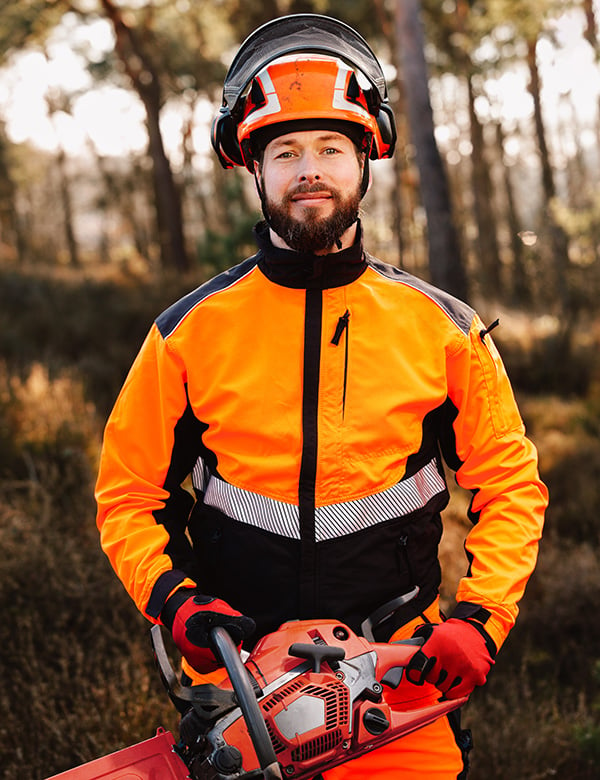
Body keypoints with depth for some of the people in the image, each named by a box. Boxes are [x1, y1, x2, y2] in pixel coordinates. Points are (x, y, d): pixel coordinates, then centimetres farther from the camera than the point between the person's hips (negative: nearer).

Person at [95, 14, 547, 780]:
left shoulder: (442, 327, 2)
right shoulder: (191, 330, 1)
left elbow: (510, 485, 7)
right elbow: (128, 491, 8)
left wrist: (479, 619, -5)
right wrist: (175, 601, -7)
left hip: (401, 672, 1)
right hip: (237, 677, 0)